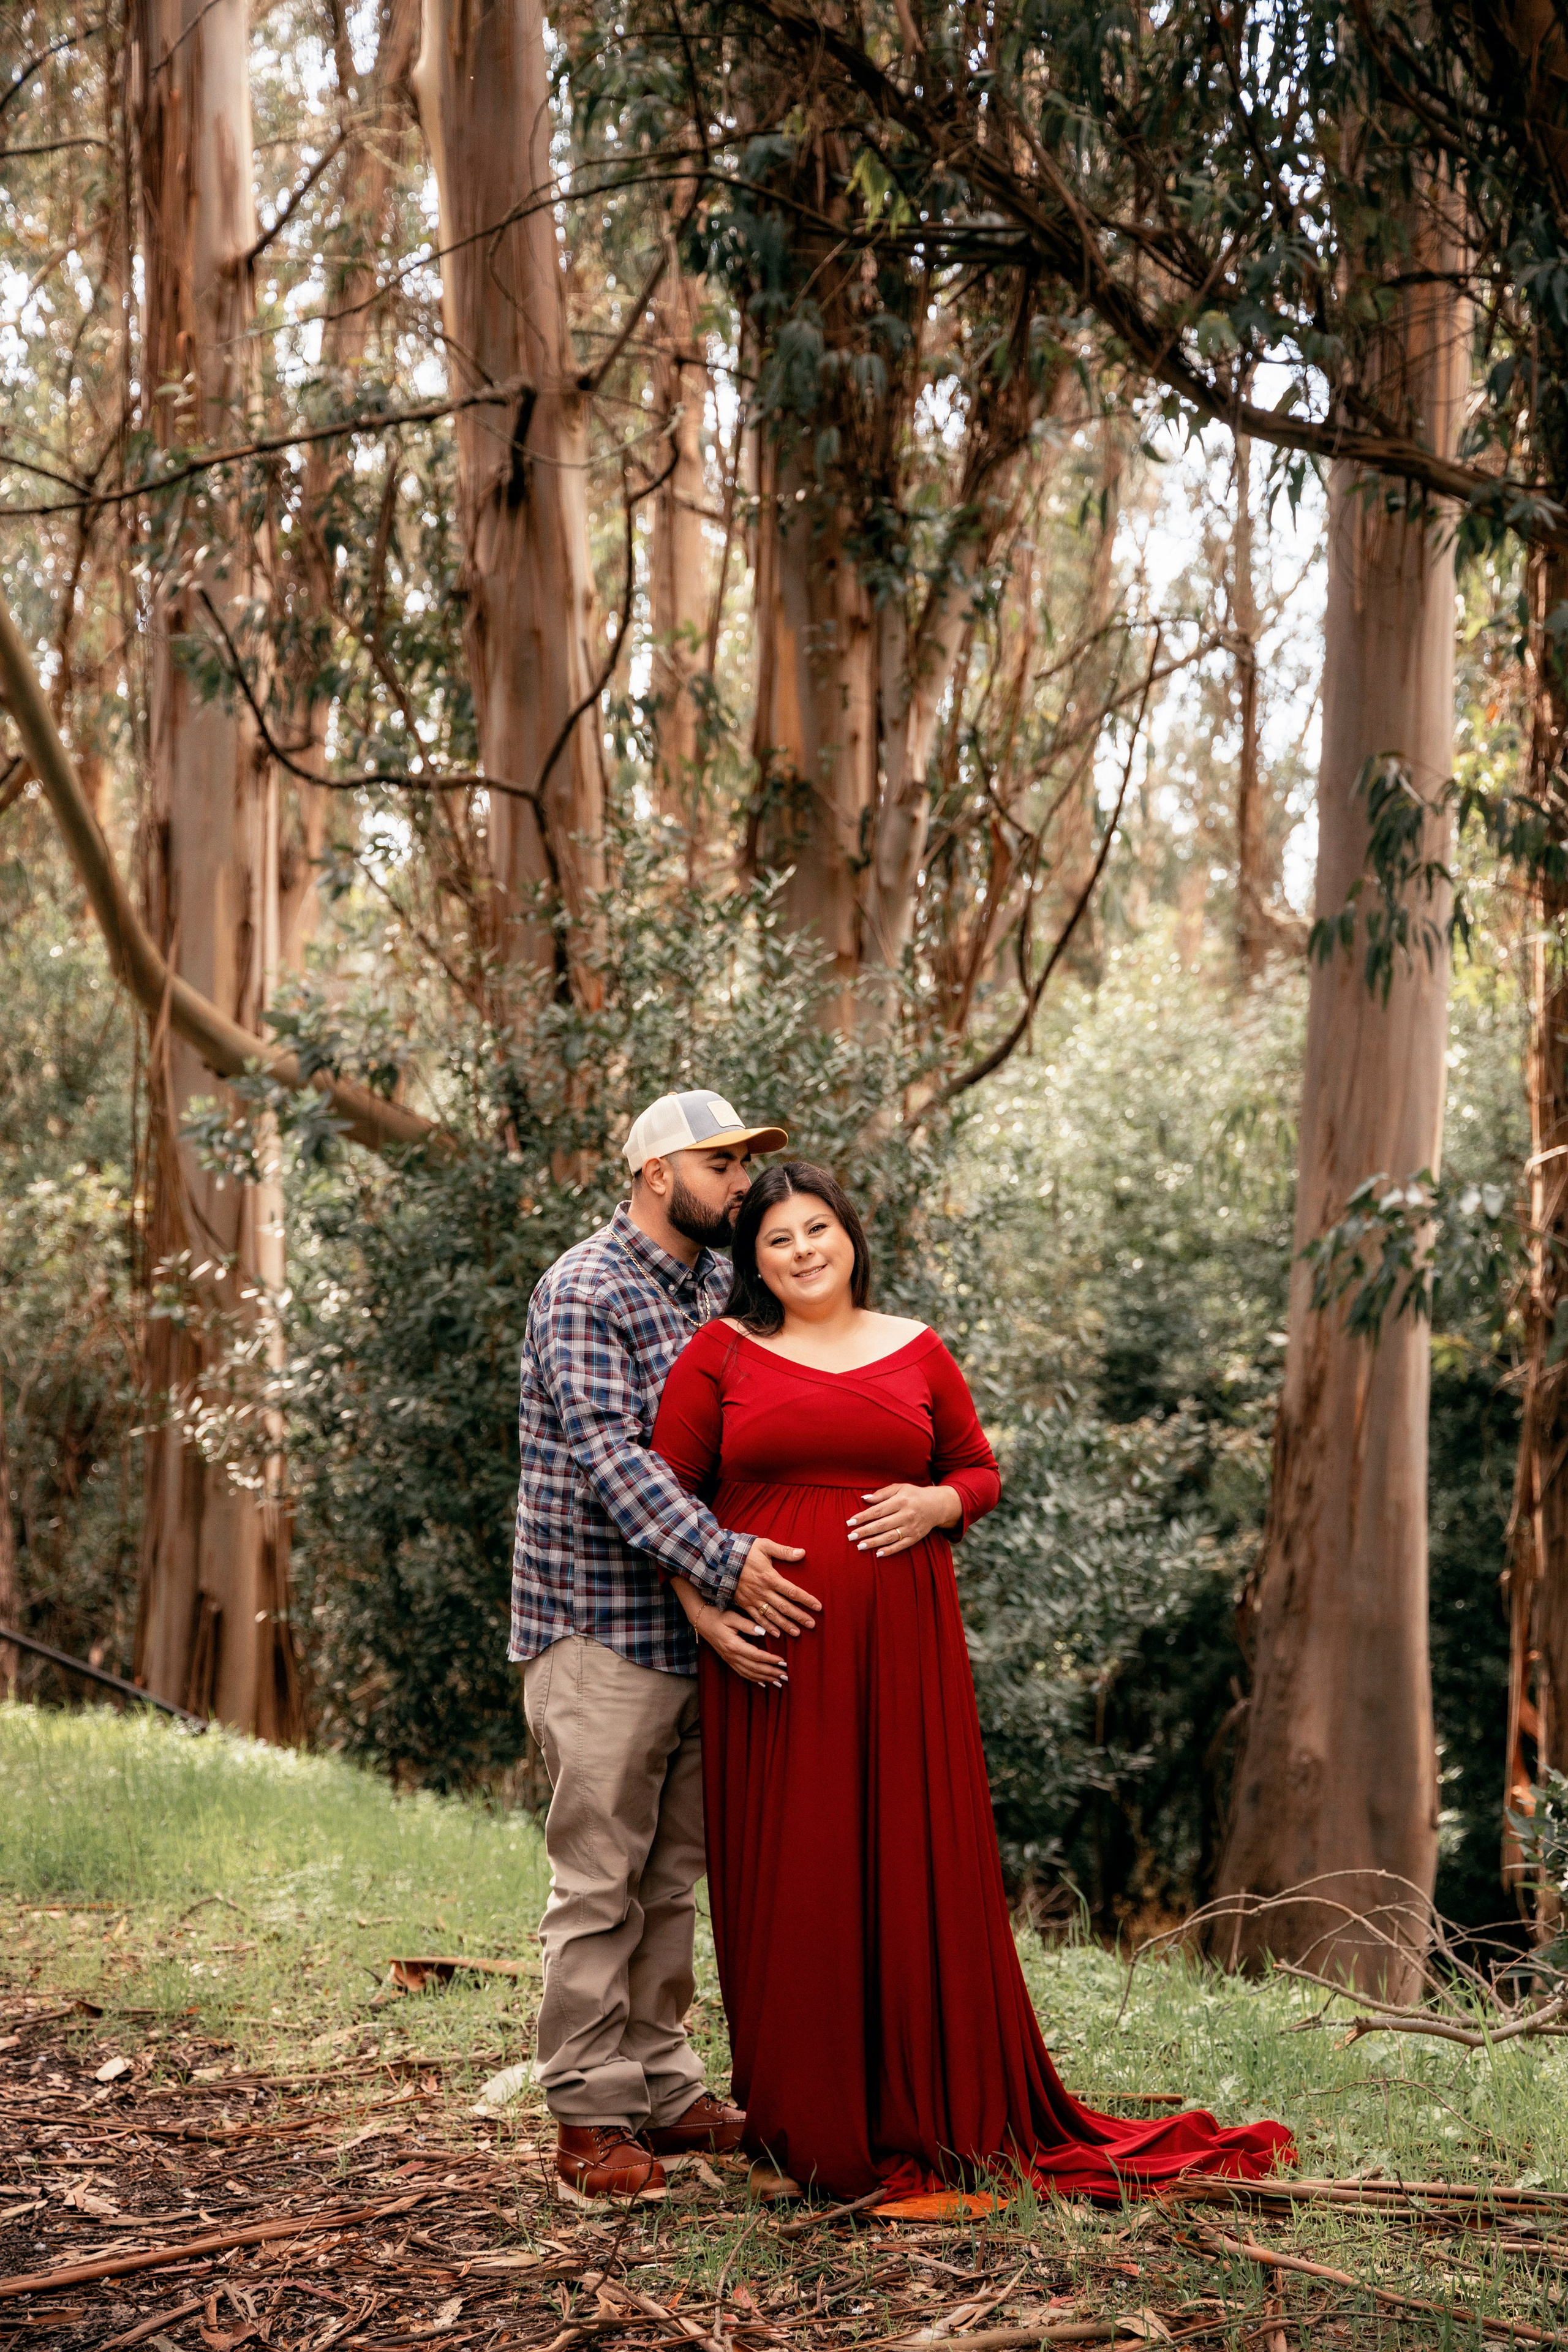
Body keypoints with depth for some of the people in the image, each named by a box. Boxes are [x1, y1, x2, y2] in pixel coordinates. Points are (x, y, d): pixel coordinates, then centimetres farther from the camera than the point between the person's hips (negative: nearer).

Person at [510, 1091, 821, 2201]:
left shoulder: (717, 1286, 14)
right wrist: (726, 1559, -30)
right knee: (600, 1881, -3)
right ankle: (590, 2114, 4)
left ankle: (664, 2089, 22)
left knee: (673, 1877, 13)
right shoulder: (586, 1292, -10)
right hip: (605, 1627, -8)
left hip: (697, 1629, 8)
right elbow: (612, 1453, -21)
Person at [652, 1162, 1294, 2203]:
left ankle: (932, 2112, 14)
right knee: (789, 1879, 1)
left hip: (900, 1648, 1)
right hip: (772, 1653, -1)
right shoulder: (721, 1354, 6)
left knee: (913, 1869, 2)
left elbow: (980, 1470, 17)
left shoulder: (917, 1351, 10)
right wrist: (703, 1611, -7)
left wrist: (937, 1504, -5)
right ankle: (808, 2126, 13)